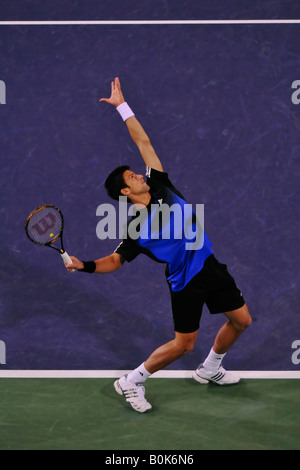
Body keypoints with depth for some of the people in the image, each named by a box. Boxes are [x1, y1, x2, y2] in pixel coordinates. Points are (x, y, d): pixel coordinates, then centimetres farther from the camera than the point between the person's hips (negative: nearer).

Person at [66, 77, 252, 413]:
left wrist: (122, 106, 3)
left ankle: (209, 369, 34)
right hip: (185, 281, -6)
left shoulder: (159, 186, 0)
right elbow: (115, 260, -5)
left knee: (241, 320, 12)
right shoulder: (135, 228, -12)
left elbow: (143, 142, 3)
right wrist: (84, 265, -23)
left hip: (209, 265, 6)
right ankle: (130, 382, 13)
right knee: (183, 344, -3)